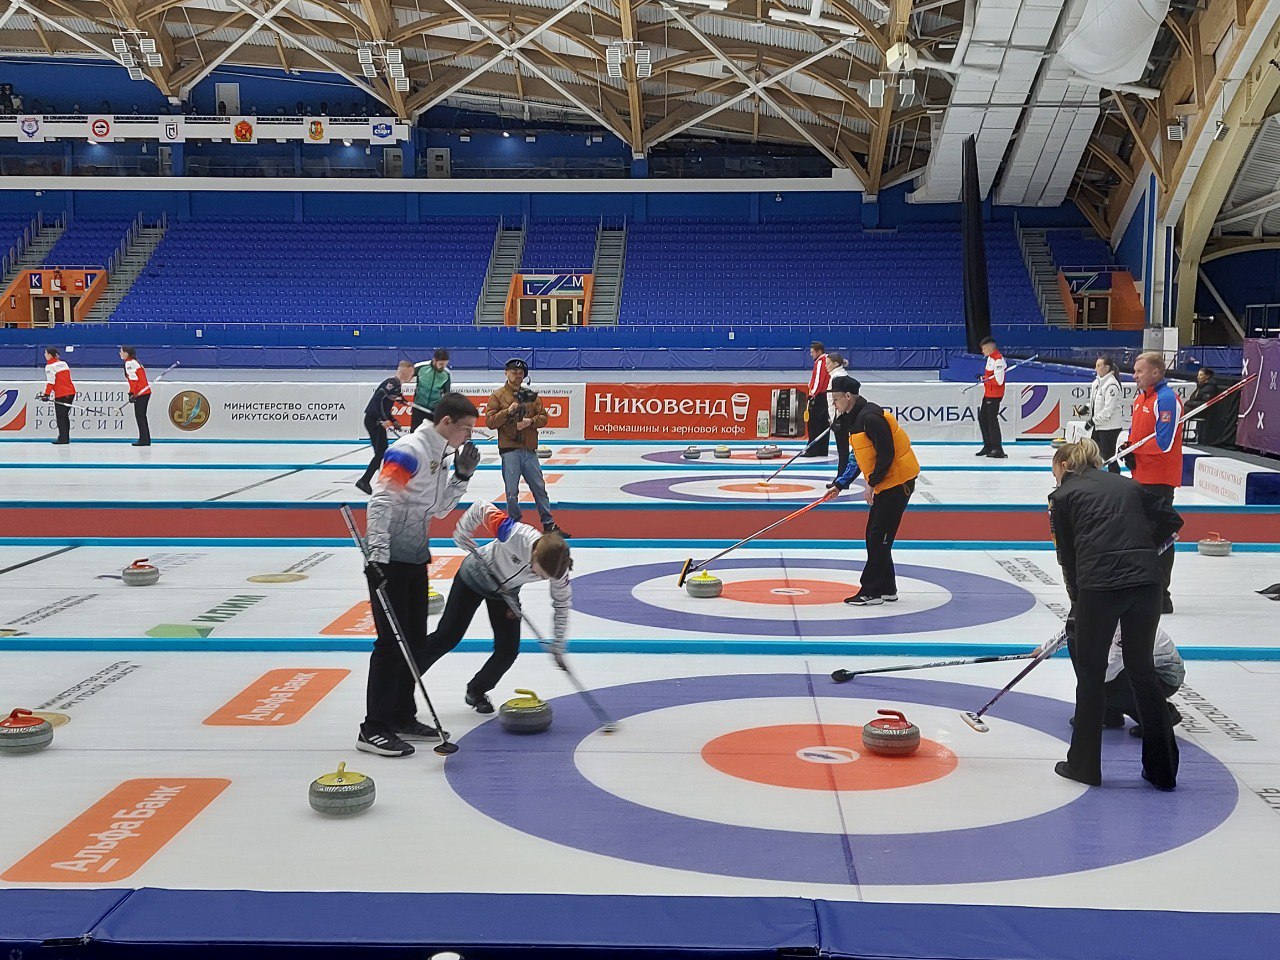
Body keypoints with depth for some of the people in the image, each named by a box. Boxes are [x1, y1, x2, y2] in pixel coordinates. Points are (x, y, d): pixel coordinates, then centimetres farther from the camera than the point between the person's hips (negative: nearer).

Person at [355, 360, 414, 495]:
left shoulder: (396, 385, 15)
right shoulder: (392, 383, -15)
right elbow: (378, 399, -26)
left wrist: (393, 421, 14)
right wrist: (385, 420, -26)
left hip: (378, 421, 10)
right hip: (373, 420, -10)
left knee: (383, 452, 16)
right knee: (381, 452, -9)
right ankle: (363, 481, -9)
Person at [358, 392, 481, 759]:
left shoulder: (441, 456, 12)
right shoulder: (409, 451, -18)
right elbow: (380, 502, -24)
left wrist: (461, 476, 5)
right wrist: (377, 556, -29)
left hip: (415, 559, 10)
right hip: (389, 560, -10)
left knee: (416, 642, 14)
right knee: (392, 642, -8)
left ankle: (402, 717, 25)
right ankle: (373, 729, -1)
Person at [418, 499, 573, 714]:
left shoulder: (558, 569, -29)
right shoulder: (516, 534, -43)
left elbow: (562, 603, -11)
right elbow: (482, 507, -29)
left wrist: (558, 645, -9)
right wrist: (462, 531, -22)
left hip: (506, 592, 4)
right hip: (475, 575, -3)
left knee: (508, 650, -3)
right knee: (446, 636, -4)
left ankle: (476, 692, 22)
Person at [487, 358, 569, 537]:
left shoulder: (531, 395, 13)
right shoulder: (497, 396, 2)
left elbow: (543, 417, 8)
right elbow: (490, 421, -5)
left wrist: (530, 421, -11)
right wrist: (508, 411, -18)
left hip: (529, 450, 3)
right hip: (509, 451, -3)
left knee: (539, 488, 7)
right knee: (512, 492, 0)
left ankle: (548, 524, 13)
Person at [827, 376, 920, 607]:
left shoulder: (870, 418, -20)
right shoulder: (855, 418, 13)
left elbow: (886, 454, -23)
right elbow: (859, 457, 20)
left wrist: (872, 484, -17)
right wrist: (840, 484, 17)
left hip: (897, 481, -11)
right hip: (885, 483, 11)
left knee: (879, 536, -7)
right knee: (874, 535, 13)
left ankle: (871, 591, -2)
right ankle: (887, 589, 20)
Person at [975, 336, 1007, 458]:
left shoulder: (998, 359, -20)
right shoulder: (990, 357, 12)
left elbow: (998, 380, -25)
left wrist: (984, 379, -16)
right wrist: (983, 377, 8)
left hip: (995, 395, -11)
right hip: (988, 393, 11)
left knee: (992, 420, -10)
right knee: (982, 418, 17)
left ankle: (998, 450, -7)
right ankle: (988, 446, 27)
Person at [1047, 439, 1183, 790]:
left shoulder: (1063, 495, 10)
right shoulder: (1126, 484, 22)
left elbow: (1067, 556, 9)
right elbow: (1171, 519, 16)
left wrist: (1078, 603, 18)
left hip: (1100, 585, -4)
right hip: (1146, 582, 4)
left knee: (1091, 674, 11)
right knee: (1142, 670, 17)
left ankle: (1084, 765, 21)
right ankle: (1162, 769, 21)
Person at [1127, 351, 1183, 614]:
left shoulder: (1166, 399, -17)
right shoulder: (1140, 398, 13)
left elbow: (1164, 442, -23)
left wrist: (1135, 450, -12)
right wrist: (1129, 449, 2)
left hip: (1160, 480, -10)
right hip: (1141, 476, 10)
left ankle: (1160, 595, 1)